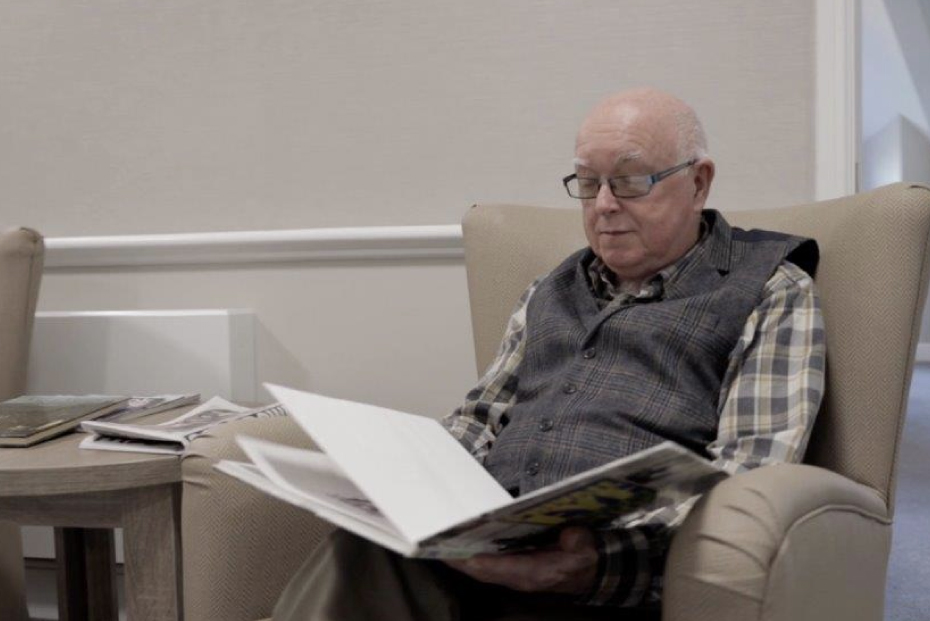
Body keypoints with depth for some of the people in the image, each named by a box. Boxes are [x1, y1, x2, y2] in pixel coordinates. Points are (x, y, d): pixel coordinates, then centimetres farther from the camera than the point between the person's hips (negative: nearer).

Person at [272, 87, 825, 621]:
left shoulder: (772, 292, 7)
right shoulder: (553, 292, 26)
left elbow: (751, 473, -6)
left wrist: (603, 561, -23)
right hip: (476, 539, 5)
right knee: (361, 561, -29)